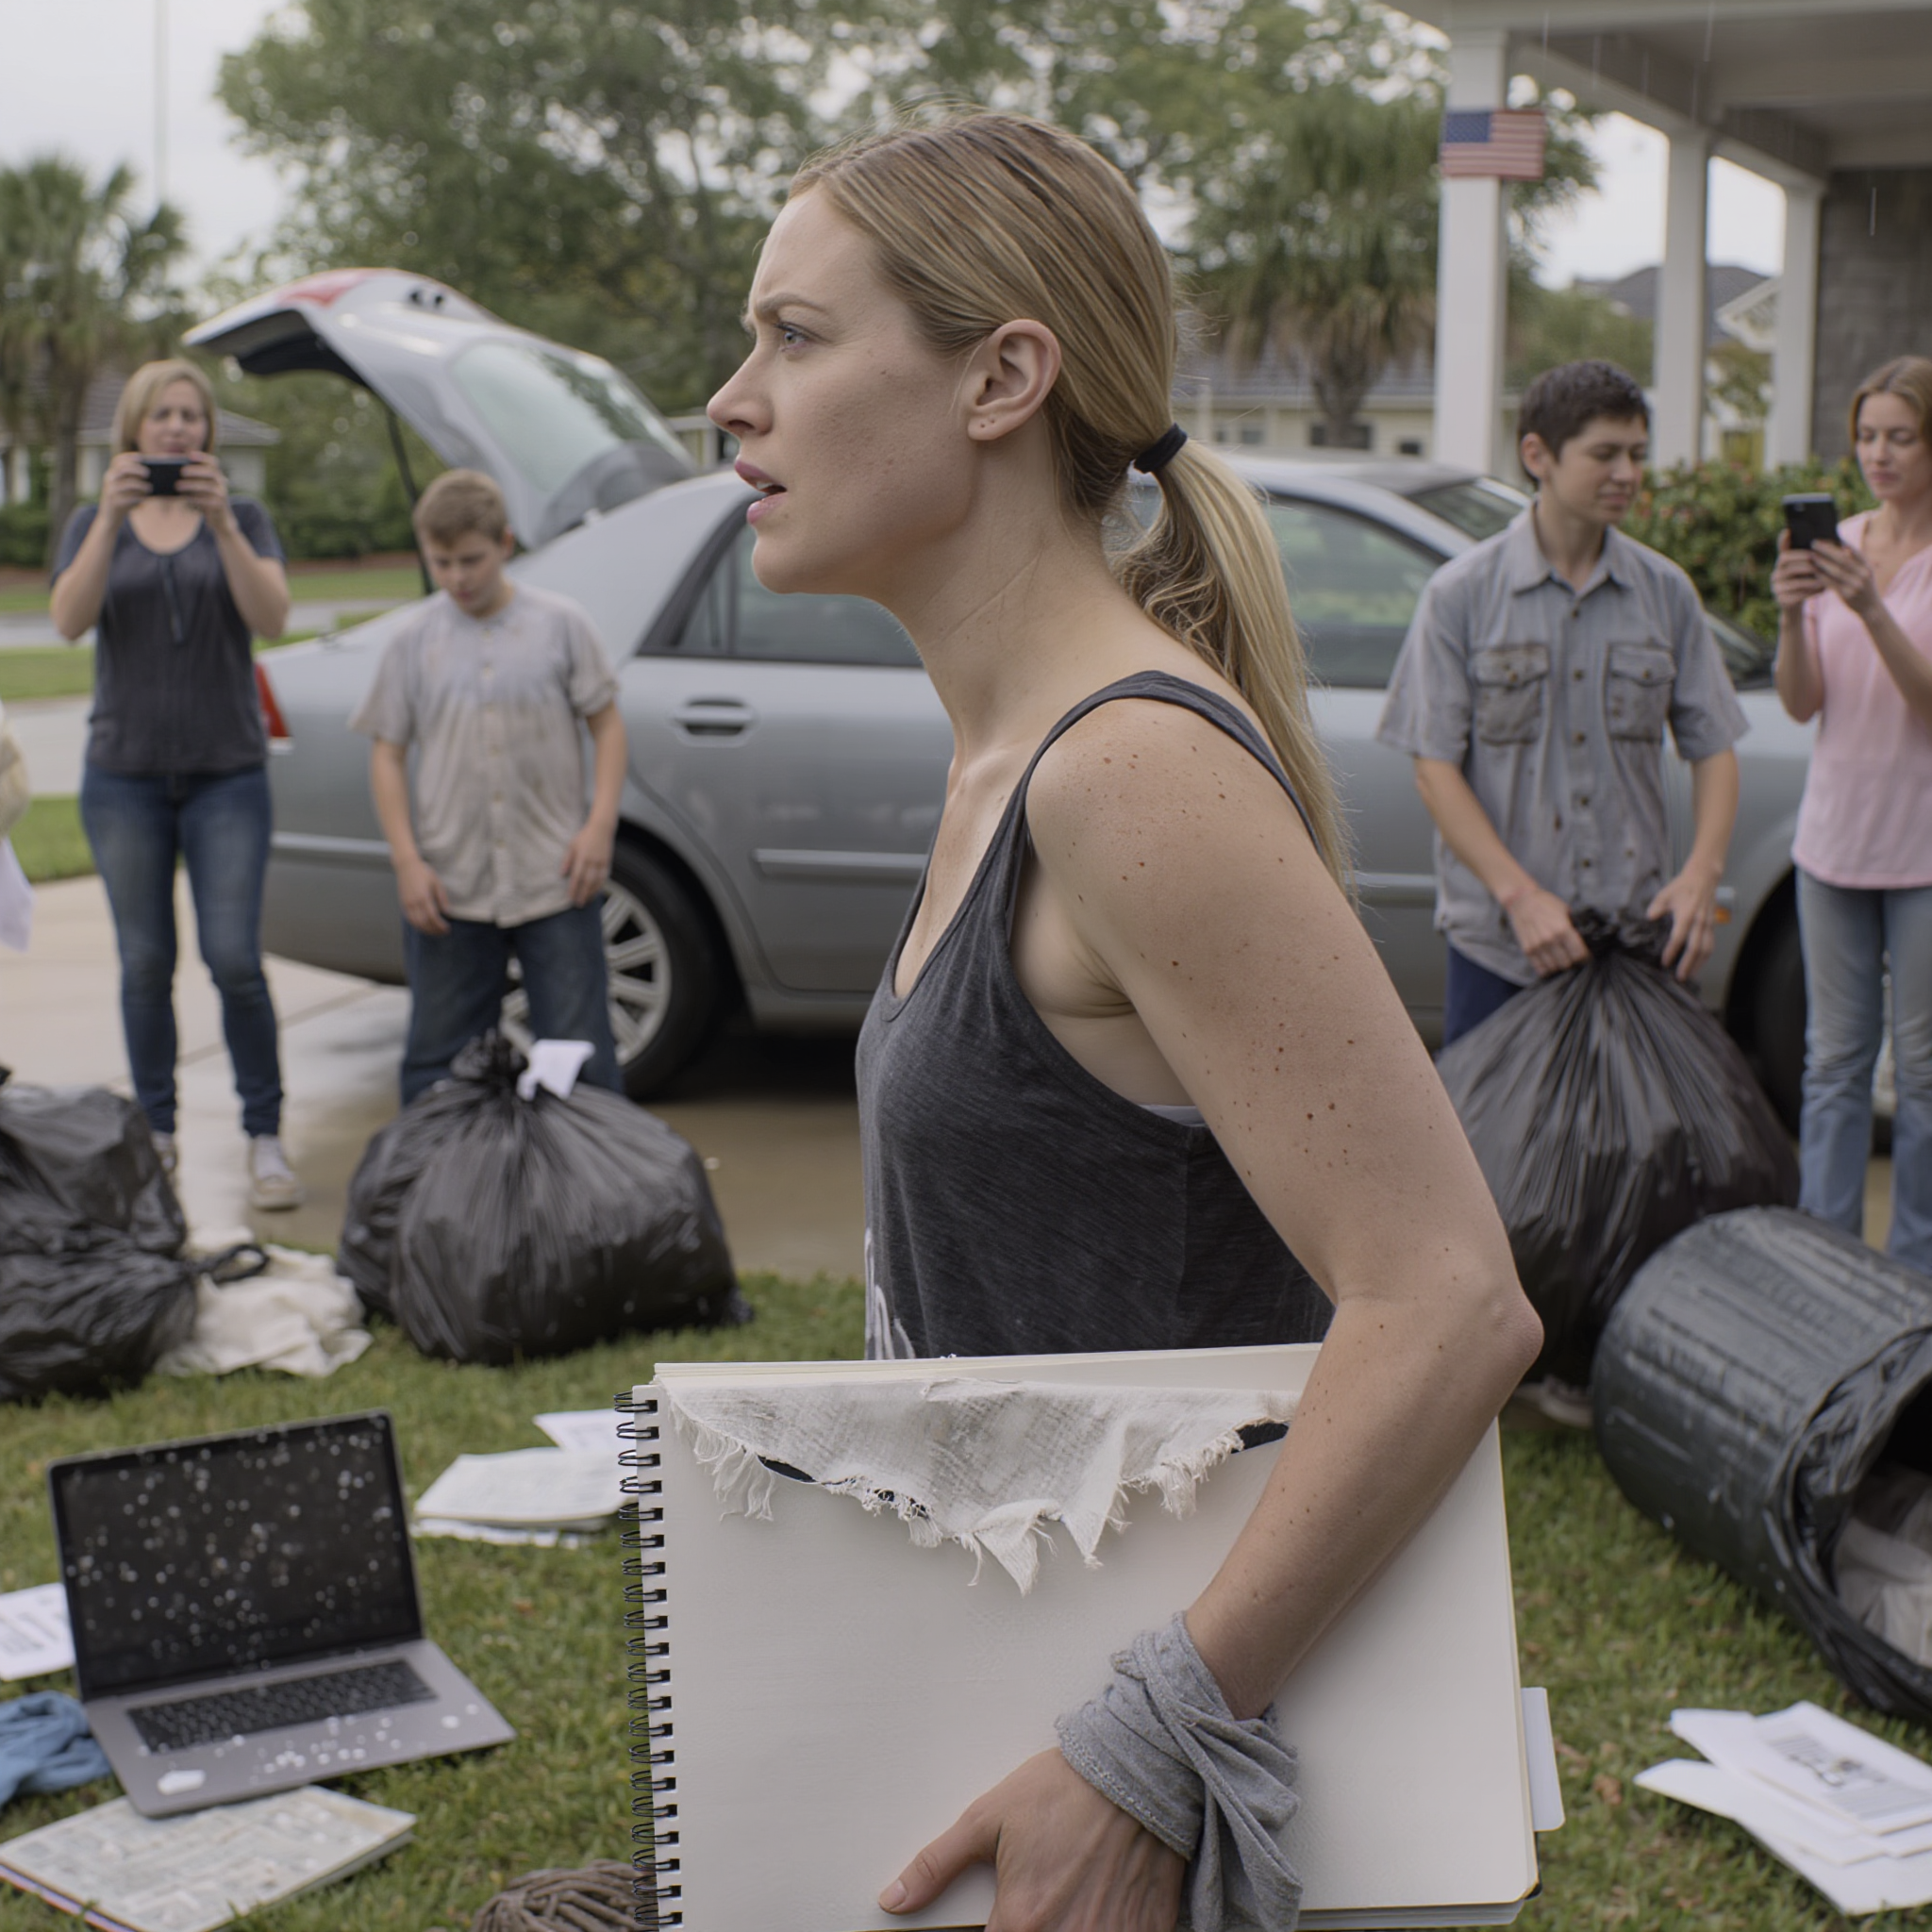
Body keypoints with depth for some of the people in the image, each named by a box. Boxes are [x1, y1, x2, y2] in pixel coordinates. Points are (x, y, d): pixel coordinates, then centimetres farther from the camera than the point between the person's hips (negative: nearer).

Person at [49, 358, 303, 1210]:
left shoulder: (242, 519, 5)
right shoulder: (95, 525, 6)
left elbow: (271, 616, -13)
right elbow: (69, 619, -12)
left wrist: (221, 522, -24)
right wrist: (111, 515, -22)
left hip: (226, 772, -1)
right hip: (124, 773, 1)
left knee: (235, 960, -9)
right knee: (145, 964, 5)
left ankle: (265, 1138, 0)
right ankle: (155, 1136, 16)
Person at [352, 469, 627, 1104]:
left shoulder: (560, 624, 2)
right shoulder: (414, 641, 4)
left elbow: (607, 724, 5)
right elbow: (387, 755, 5)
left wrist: (600, 825, -7)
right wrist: (407, 862, -4)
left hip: (557, 883, -1)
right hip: (448, 890, 1)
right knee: (438, 1057, 8)